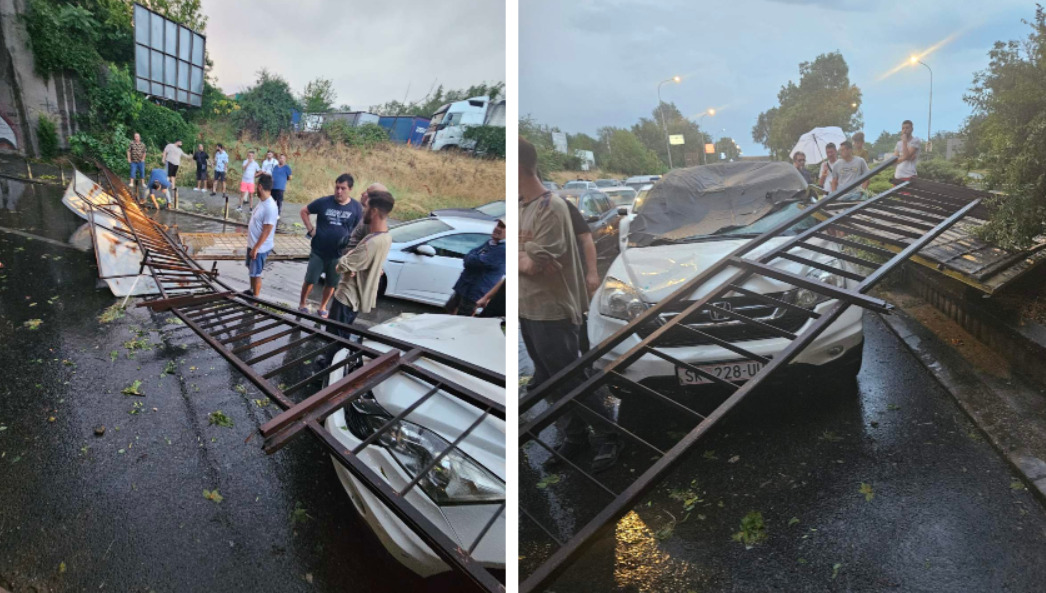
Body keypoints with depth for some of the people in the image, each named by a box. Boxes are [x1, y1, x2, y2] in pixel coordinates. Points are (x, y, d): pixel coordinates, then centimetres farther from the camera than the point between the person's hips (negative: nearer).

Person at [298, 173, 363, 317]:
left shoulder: (356, 207, -7)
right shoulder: (323, 202, -9)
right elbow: (304, 211, 6)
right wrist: (310, 229, -4)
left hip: (339, 254, 1)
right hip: (318, 251, -1)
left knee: (331, 283, 13)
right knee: (310, 280, 6)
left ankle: (323, 307, 34)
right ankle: (302, 304, 28)